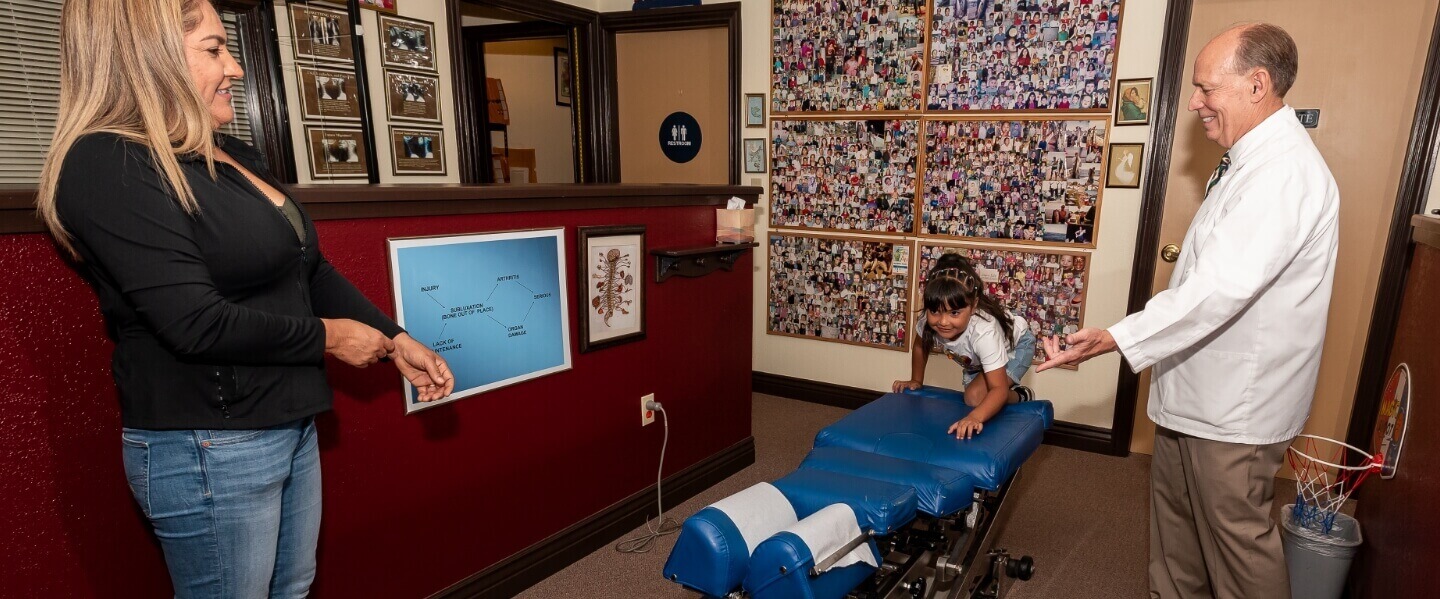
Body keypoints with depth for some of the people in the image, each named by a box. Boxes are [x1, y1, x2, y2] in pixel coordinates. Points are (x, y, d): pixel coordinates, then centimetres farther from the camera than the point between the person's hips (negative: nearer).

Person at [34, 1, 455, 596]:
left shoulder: (234, 156, 10)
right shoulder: (107, 167, -17)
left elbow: (311, 271, 12)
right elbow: (197, 322, -24)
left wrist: (395, 339, 6)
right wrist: (325, 337, -12)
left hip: (291, 427, 8)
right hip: (206, 449, -8)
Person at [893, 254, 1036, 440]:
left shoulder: (984, 332, -46)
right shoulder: (930, 321, -32)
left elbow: (999, 388, -48)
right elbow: (920, 346, -6)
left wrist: (975, 417, -64)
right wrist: (916, 381, -3)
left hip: (1015, 345, -6)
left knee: (976, 397, -23)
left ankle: (1021, 395, 3)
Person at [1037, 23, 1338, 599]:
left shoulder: (1286, 172, -22)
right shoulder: (1249, 161, 11)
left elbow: (1222, 287, -33)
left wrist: (1115, 339, -36)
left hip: (1234, 404, -10)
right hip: (1195, 389, 10)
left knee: (1237, 537, 7)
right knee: (1176, 518, 21)